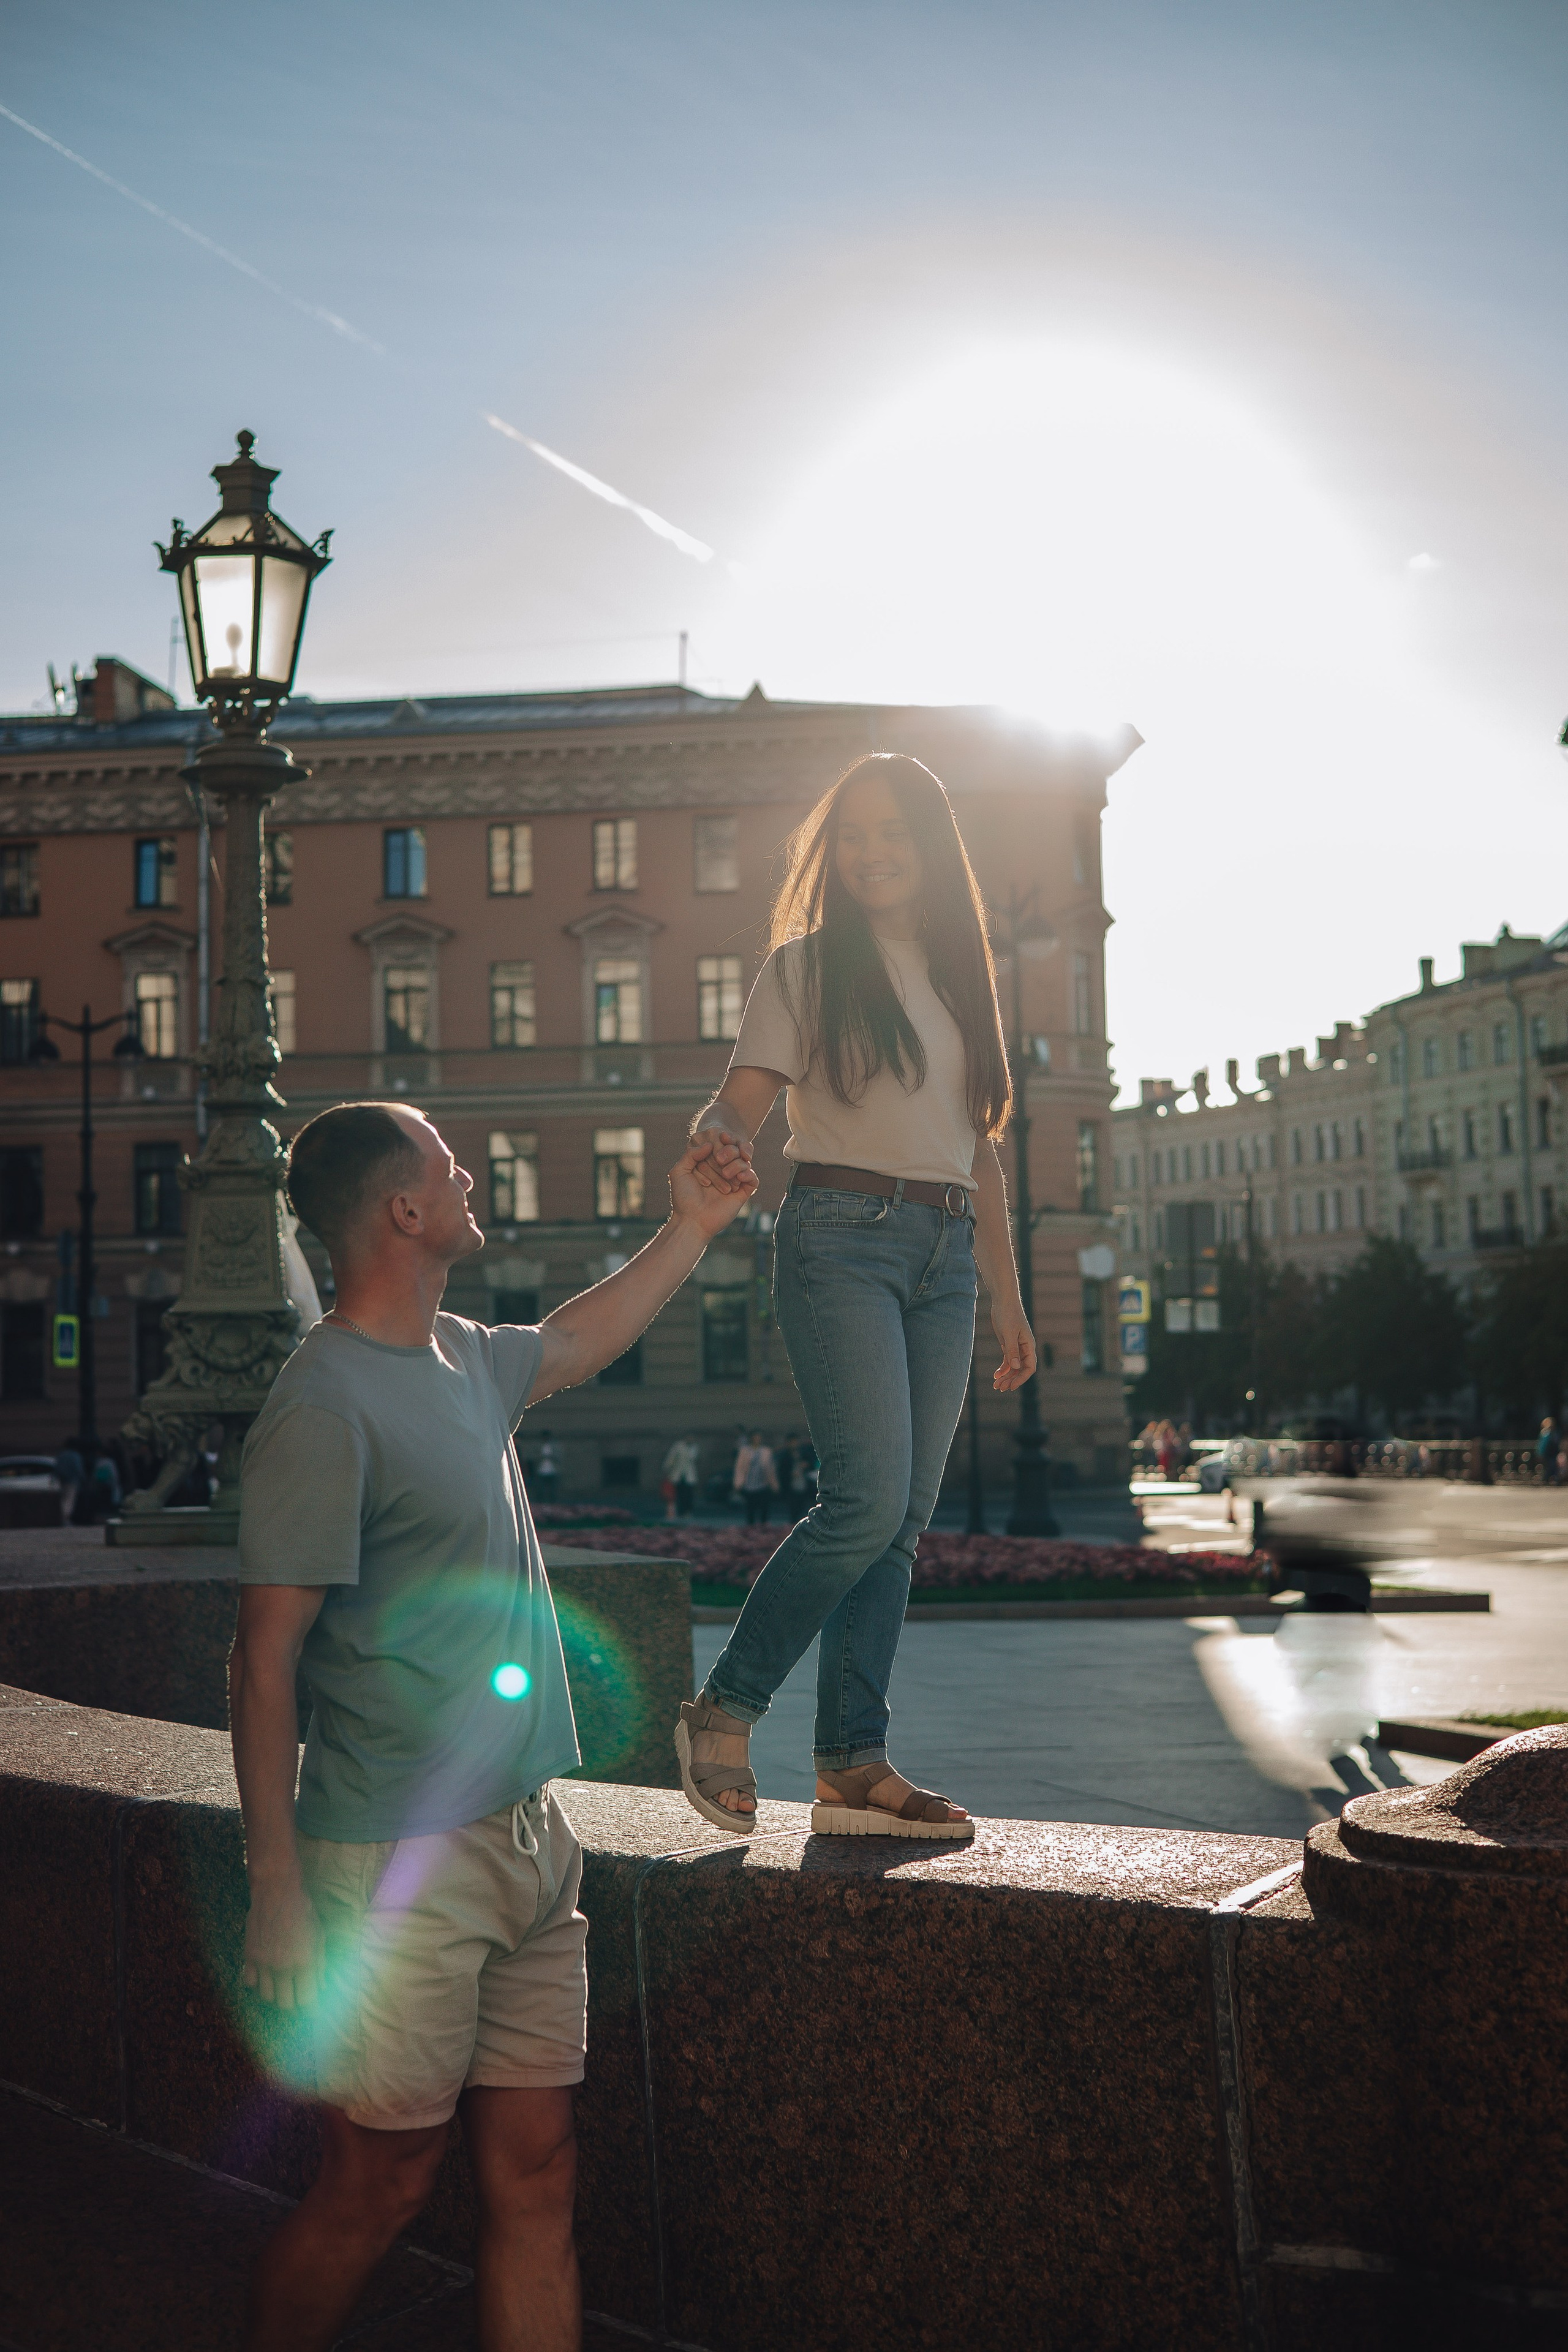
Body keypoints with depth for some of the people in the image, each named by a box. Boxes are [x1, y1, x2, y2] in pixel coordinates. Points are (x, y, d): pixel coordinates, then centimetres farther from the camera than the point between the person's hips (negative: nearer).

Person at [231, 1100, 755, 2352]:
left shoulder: (464, 1358, 10)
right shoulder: (324, 1406, -16)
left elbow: (573, 1343, 34)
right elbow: (265, 1662, -16)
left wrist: (694, 1228, 36)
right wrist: (278, 1896, -16)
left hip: (529, 1840, 8)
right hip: (402, 1868, -8)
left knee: (535, 2175, 10)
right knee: (378, 2187, 3)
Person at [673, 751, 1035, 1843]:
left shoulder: (960, 971, 18)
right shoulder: (808, 963, 4)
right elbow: (738, 1104, -6)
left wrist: (1009, 1298, 18)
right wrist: (721, 1145, -31)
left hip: (946, 1256, 6)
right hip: (842, 1238, -5)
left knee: (902, 1520, 2)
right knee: (868, 1500, -17)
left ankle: (853, 1766, 5)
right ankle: (723, 1711, -1)